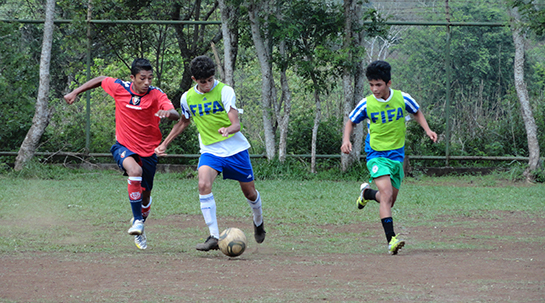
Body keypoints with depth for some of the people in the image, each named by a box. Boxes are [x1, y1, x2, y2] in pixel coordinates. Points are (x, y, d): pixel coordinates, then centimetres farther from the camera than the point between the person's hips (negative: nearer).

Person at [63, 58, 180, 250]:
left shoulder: (156, 95, -15)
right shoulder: (119, 88, -11)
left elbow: (176, 115, -29)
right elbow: (101, 80, 10)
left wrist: (167, 113, -53)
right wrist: (75, 93, 13)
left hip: (148, 151, 1)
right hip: (124, 146, -1)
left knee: (145, 194, 13)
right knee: (135, 171, -34)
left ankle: (139, 227, 45)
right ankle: (137, 220, -22)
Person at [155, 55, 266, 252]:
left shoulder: (224, 91, -14)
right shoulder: (187, 98, -3)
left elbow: (236, 124, -21)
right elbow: (183, 122, 18)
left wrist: (227, 129, -44)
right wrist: (164, 144, 17)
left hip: (235, 148, -2)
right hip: (210, 150, 2)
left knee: (249, 192, 10)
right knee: (203, 184, -26)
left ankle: (258, 221, 45)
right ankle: (214, 237, -25)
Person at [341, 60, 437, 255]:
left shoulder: (402, 99, -7)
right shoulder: (366, 105, -10)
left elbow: (417, 112, 13)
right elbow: (351, 122, 6)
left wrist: (427, 130, -2)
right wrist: (346, 140, -11)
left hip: (397, 154, 3)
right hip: (376, 153, -3)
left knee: (389, 201, 12)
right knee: (387, 193, -24)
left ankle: (367, 193, 46)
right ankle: (391, 240, -27)